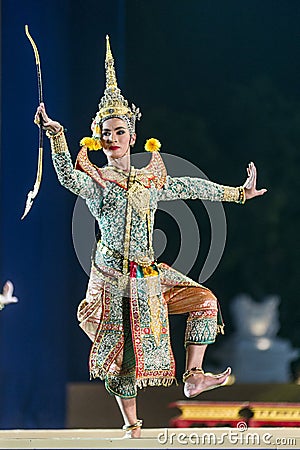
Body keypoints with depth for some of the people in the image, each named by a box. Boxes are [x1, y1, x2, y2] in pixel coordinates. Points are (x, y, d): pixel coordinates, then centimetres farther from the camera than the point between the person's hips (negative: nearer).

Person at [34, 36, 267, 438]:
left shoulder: (152, 179, 10)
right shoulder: (95, 180, -4)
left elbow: (190, 188, 20)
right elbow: (69, 178, -25)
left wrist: (237, 193, 25)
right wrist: (57, 136, -40)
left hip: (149, 273, 5)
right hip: (112, 275, -5)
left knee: (205, 300, -5)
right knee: (120, 350, -1)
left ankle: (193, 375, -5)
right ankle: (131, 425, 10)